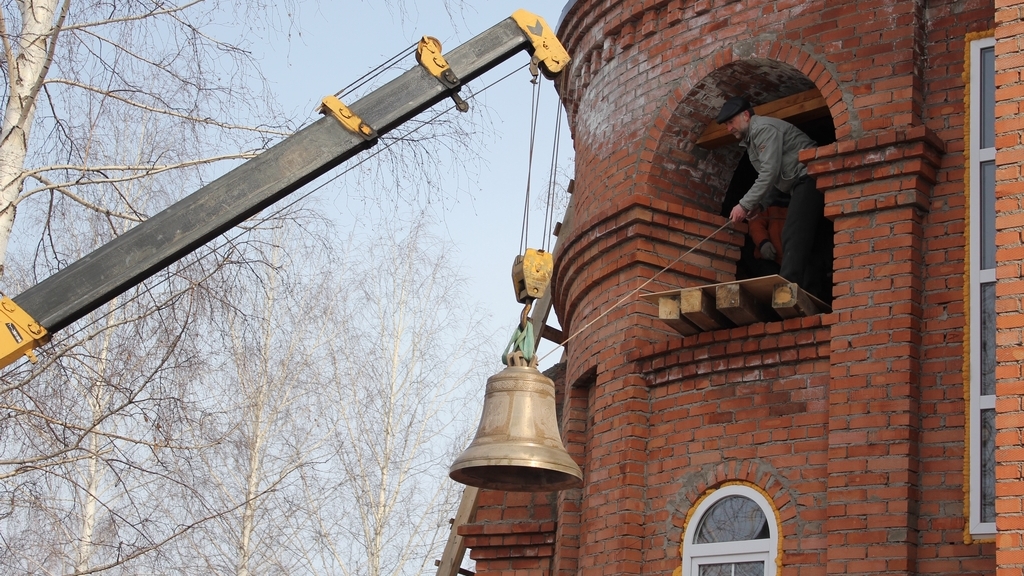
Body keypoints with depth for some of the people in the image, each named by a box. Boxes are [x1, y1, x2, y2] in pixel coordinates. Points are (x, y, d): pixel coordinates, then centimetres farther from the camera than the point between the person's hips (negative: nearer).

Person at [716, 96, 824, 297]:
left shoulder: (763, 128, -11)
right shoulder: (750, 141, 22)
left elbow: (770, 173, -20)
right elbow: (776, 180, 24)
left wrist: (745, 205, -20)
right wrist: (762, 204, 7)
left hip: (809, 178, -11)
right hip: (799, 186, 11)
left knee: (793, 236, -22)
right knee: (800, 243, 6)